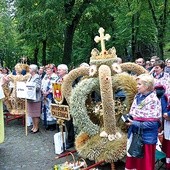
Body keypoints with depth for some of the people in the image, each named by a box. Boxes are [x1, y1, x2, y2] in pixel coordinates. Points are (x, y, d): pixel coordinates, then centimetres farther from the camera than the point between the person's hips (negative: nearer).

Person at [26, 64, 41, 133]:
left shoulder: (37, 77, -12)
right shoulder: (30, 77, 14)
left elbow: (38, 87, -20)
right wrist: (26, 85, 2)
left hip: (35, 98, -8)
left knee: (35, 114, 0)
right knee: (32, 113, 14)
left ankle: (36, 127, 10)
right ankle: (34, 126, 25)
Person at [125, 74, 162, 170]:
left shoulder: (154, 100, -17)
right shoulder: (137, 97, 4)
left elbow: (154, 122, -20)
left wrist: (136, 123, -21)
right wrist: (129, 119, -8)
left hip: (146, 136, -6)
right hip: (135, 133, 6)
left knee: (145, 161, 8)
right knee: (133, 158, 16)